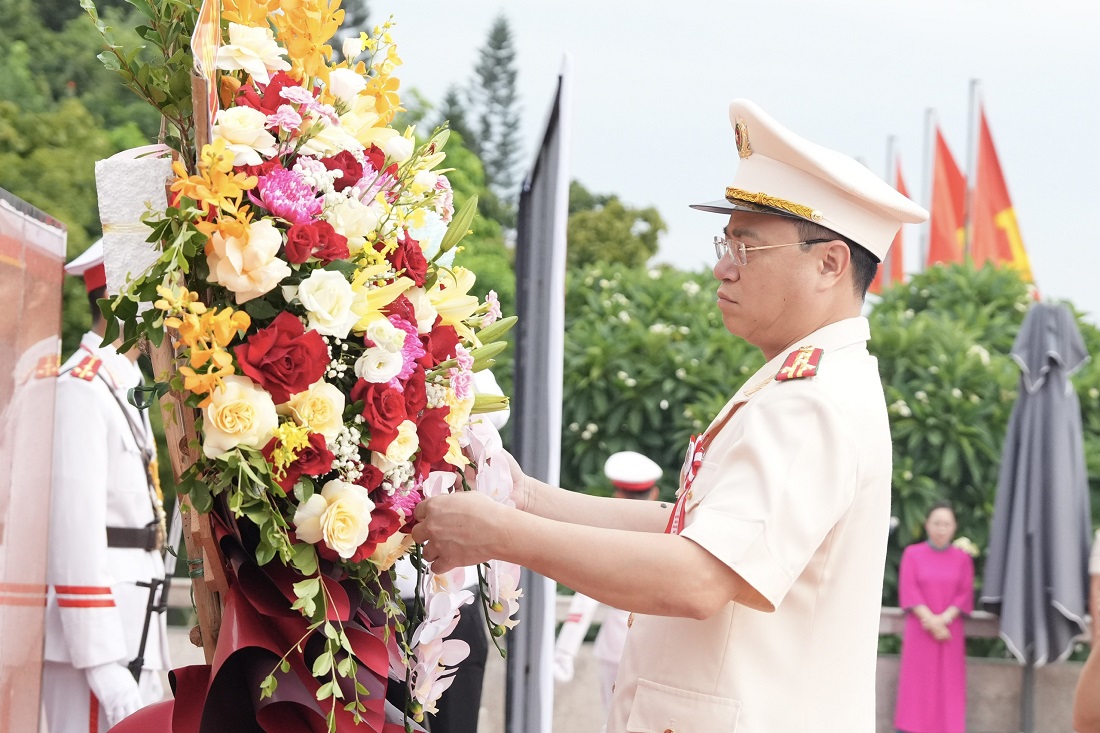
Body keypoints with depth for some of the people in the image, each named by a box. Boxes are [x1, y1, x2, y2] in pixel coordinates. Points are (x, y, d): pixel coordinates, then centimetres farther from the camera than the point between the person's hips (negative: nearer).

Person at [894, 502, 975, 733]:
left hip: (950, 633, 1)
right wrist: (931, 621, -14)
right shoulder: (912, 555, 3)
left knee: (948, 689, -3)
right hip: (919, 634, -1)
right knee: (917, 687, -4)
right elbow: (909, 592, -4)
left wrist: (943, 619, -14)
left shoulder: (962, 558, 7)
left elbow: (965, 595, 2)